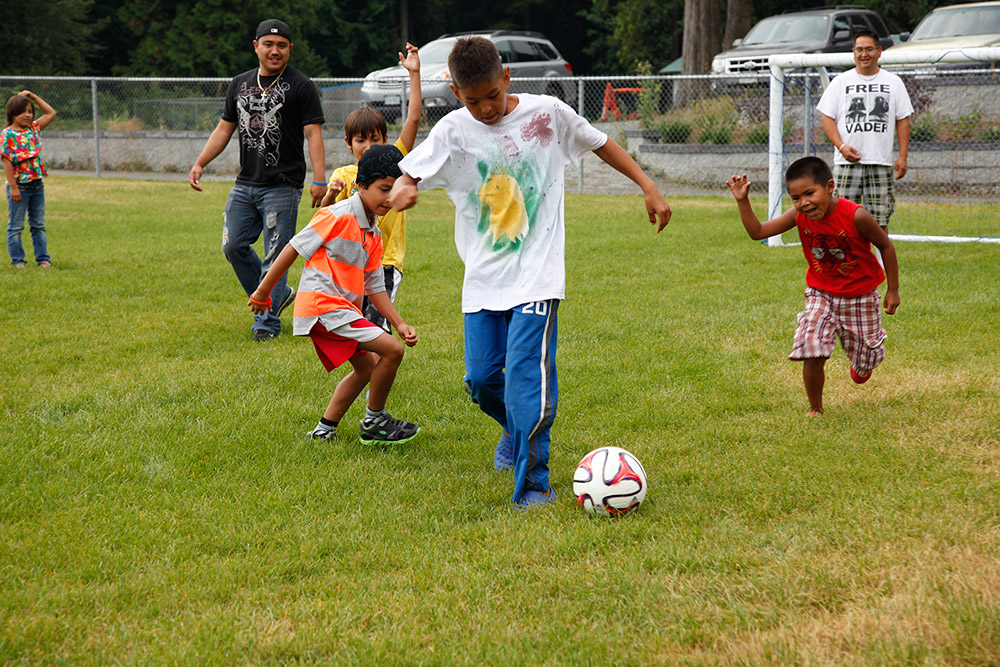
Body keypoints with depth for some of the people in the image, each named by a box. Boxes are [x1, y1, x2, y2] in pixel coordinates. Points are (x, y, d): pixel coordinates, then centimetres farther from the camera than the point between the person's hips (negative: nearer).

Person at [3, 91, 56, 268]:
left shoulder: (33, 129, 7)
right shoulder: (7, 134, -11)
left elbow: (51, 113, 17)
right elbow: (7, 161, -14)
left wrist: (33, 97, 10)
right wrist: (13, 187, -18)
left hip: (37, 184, 6)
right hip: (20, 185, -6)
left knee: (39, 224, 11)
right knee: (16, 225, 4)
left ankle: (42, 258, 17)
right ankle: (17, 259, 10)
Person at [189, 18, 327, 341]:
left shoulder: (300, 86, -3)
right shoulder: (240, 84, 14)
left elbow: (313, 134, -9)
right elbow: (224, 128, 20)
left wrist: (319, 179, -19)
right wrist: (199, 164, 10)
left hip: (283, 186, -6)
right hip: (245, 183, 6)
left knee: (275, 255, -6)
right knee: (234, 246, 7)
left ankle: (267, 321, 3)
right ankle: (278, 294, 25)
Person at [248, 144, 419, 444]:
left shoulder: (374, 236, 14)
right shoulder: (338, 216, -13)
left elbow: (374, 288, 18)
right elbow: (294, 249, -9)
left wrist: (400, 323, 7)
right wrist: (262, 293, -4)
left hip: (343, 308, 10)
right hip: (322, 304, -10)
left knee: (366, 366, 21)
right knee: (392, 350, -15)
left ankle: (325, 429, 25)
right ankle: (374, 421, 1)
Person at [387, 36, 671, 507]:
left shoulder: (548, 113, -3)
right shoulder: (454, 130, -2)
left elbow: (600, 144, 11)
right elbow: (407, 174, -5)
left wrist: (649, 188, 9)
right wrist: (401, 190, -30)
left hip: (537, 273, -3)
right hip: (483, 276, 3)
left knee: (527, 374, -15)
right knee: (480, 377, 6)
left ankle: (532, 484, -8)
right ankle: (516, 430, 39)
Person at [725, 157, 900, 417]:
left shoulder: (855, 216, -27)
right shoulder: (799, 216, -16)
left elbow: (886, 246, -12)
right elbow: (758, 232, -10)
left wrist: (893, 290, -6)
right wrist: (743, 201, -24)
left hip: (860, 296, -2)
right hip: (821, 294, 2)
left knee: (863, 368, 12)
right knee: (812, 353, -20)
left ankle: (863, 362, 52)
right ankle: (815, 409, 2)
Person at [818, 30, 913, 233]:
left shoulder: (893, 82, 11)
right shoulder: (840, 82, 8)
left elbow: (903, 120, 11)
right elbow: (827, 119, 5)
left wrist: (903, 156, 1)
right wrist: (841, 146, -10)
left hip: (881, 163, 1)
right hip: (847, 163, -1)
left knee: (880, 219, 0)